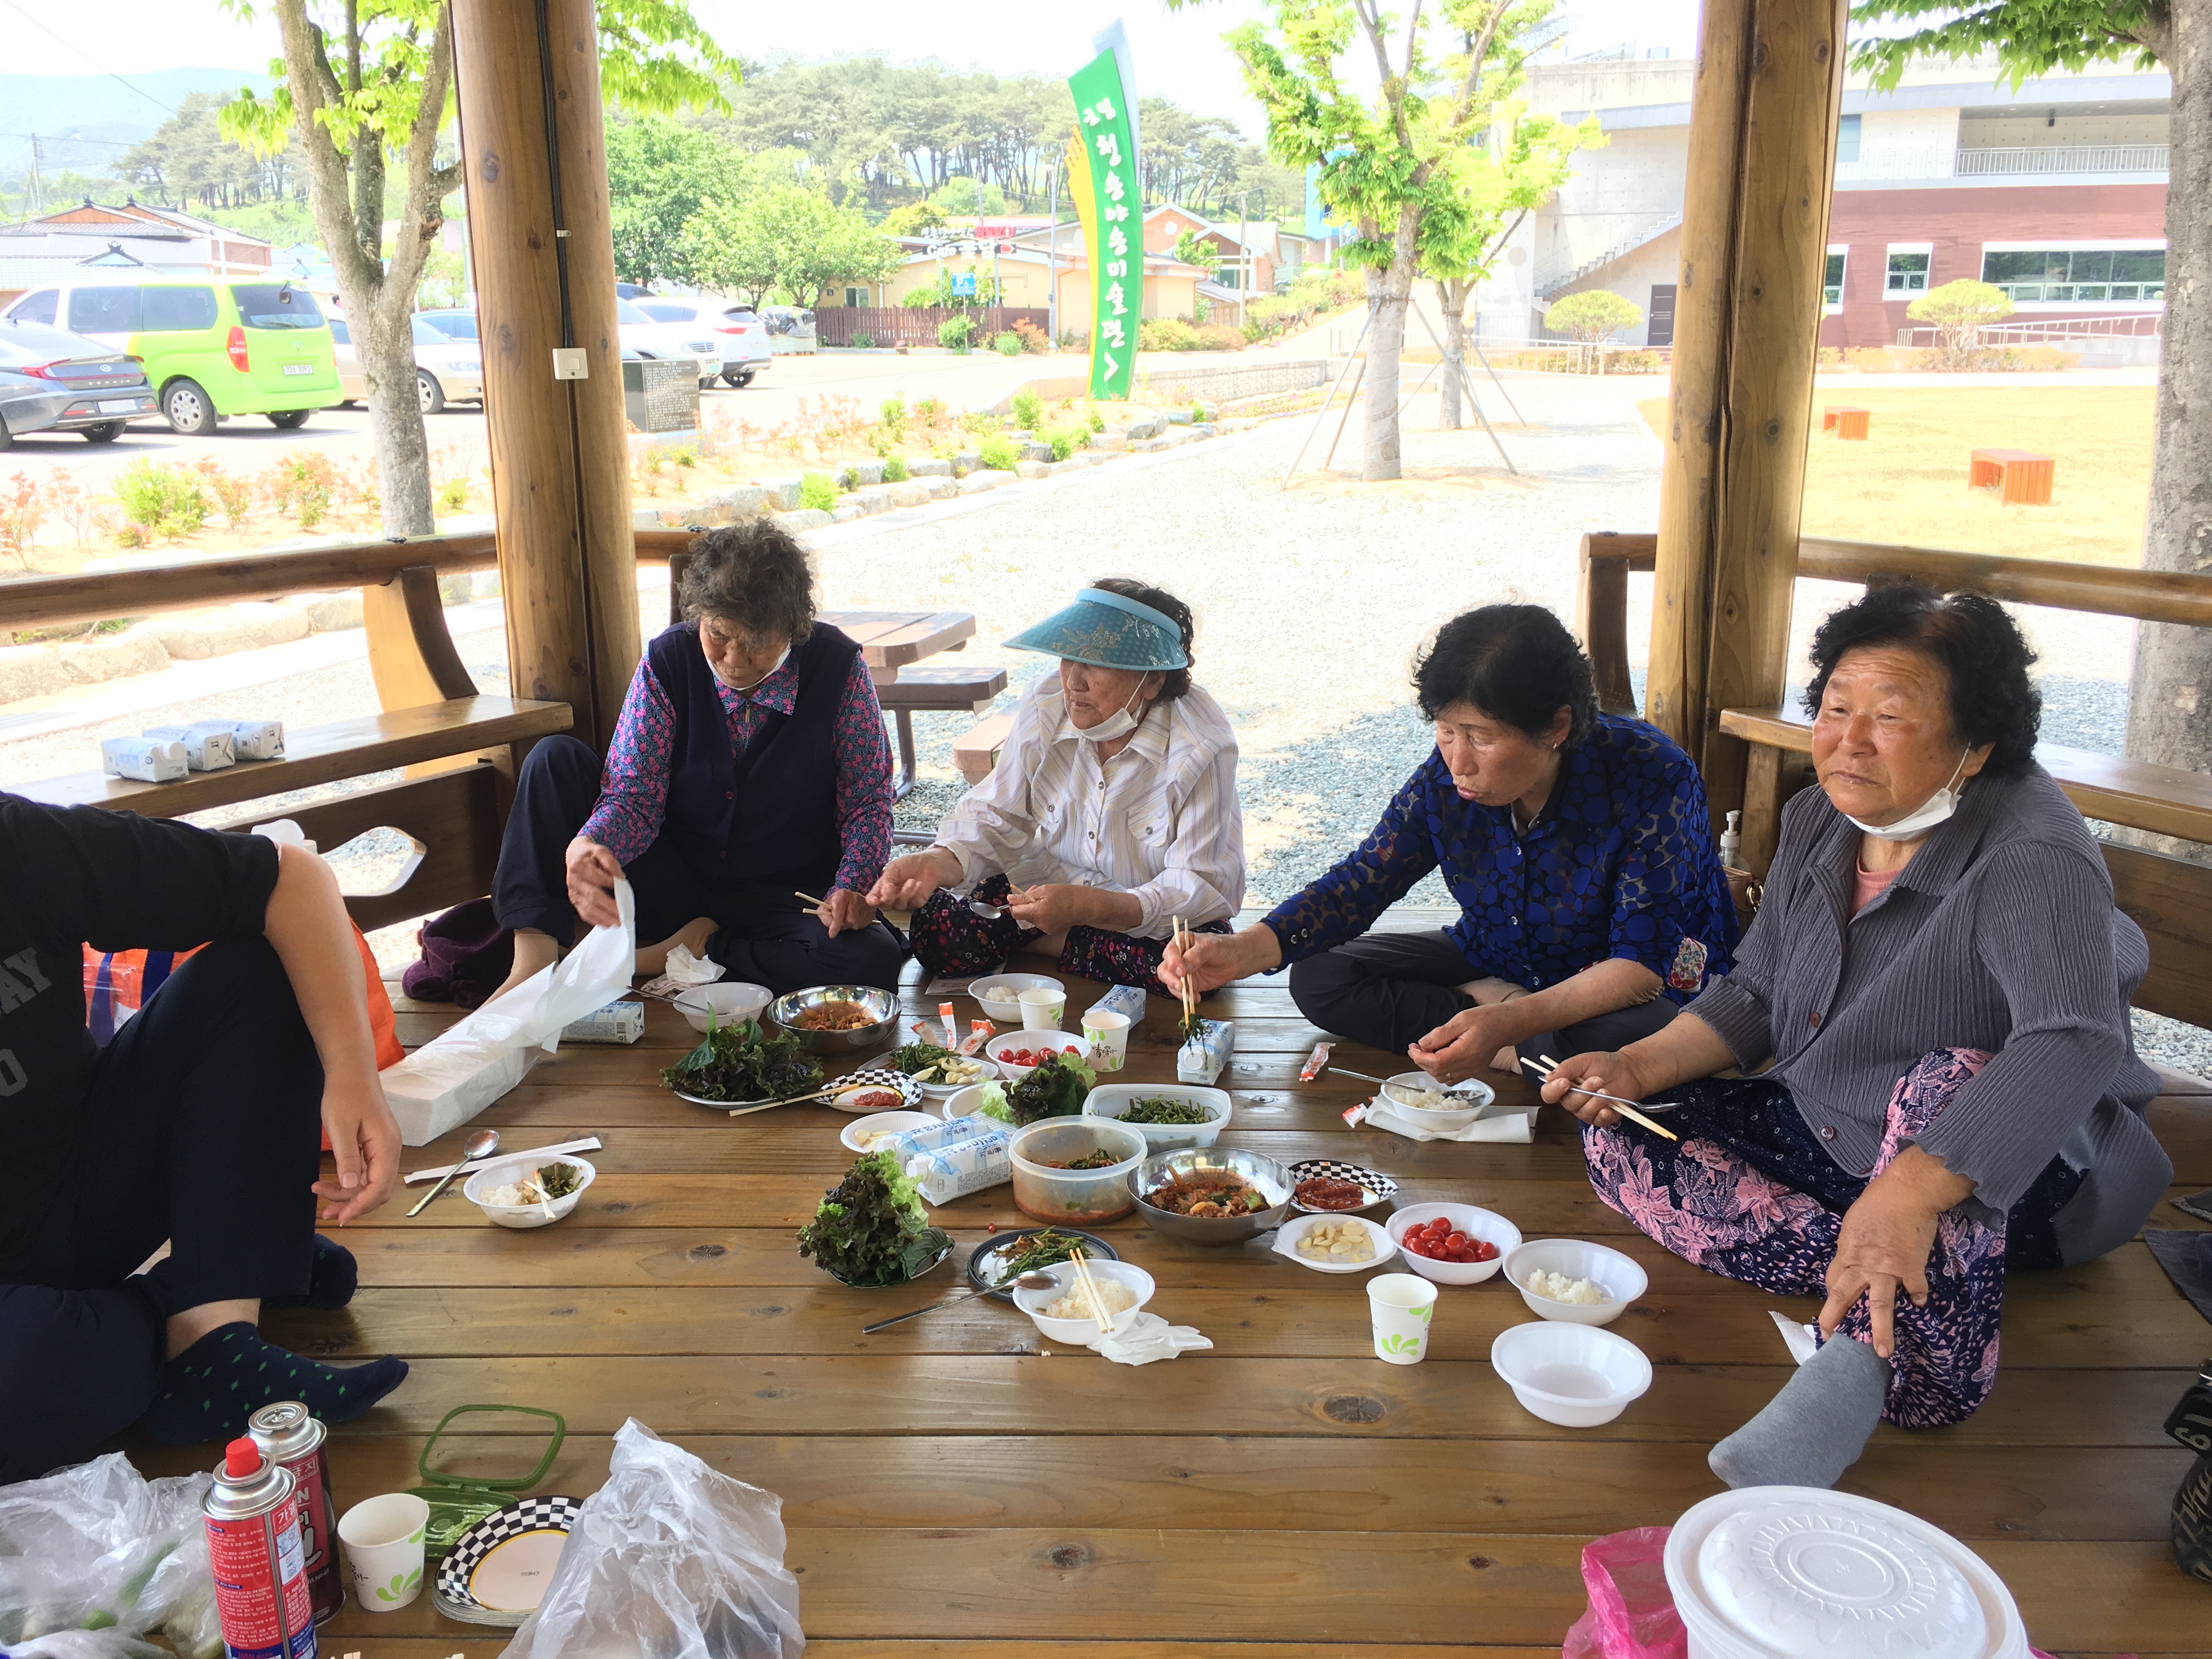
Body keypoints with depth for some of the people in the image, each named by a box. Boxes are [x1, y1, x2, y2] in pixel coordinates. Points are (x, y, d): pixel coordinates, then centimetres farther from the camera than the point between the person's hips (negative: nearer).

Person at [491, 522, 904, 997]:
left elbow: (868, 802, -7)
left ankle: (690, 951, -19)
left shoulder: (838, 668, -13)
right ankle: (534, 958, -25)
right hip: (680, 883, 2)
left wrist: (852, 887, -26)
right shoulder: (667, 663, -9)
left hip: (791, 899, -1)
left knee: (875, 961, -35)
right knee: (556, 759, -14)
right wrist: (586, 847, -35)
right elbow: (634, 796, -12)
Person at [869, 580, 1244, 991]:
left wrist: (1088, 907, -44)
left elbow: (1200, 884, -28)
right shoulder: (1044, 707, -13)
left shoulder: (1201, 747, -26)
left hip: (1157, 913, -1)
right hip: (1051, 883, 2)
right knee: (934, 931, -19)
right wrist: (939, 863, -33)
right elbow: (997, 817, -9)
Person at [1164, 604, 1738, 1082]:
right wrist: (1243, 951, -28)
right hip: (1497, 964, 5)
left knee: (1634, 1040, -41)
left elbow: (1642, 958, -28)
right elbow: (1355, 887, -10)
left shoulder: (1652, 781, -28)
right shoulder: (1445, 781, -14)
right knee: (1319, 978, -9)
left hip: (1644, 982, -5)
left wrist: (1511, 1022, -42)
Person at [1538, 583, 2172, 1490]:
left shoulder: (2030, 857, -24)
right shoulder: (1819, 820, -1)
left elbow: (2077, 1044, -41)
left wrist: (1907, 1192, -54)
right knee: (1618, 1136, -13)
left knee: (1945, 1084, -40)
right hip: (1829, 1137, 7)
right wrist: (1639, 1066, -12)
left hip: (2018, 1180, -7)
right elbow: (1753, 995, 7)